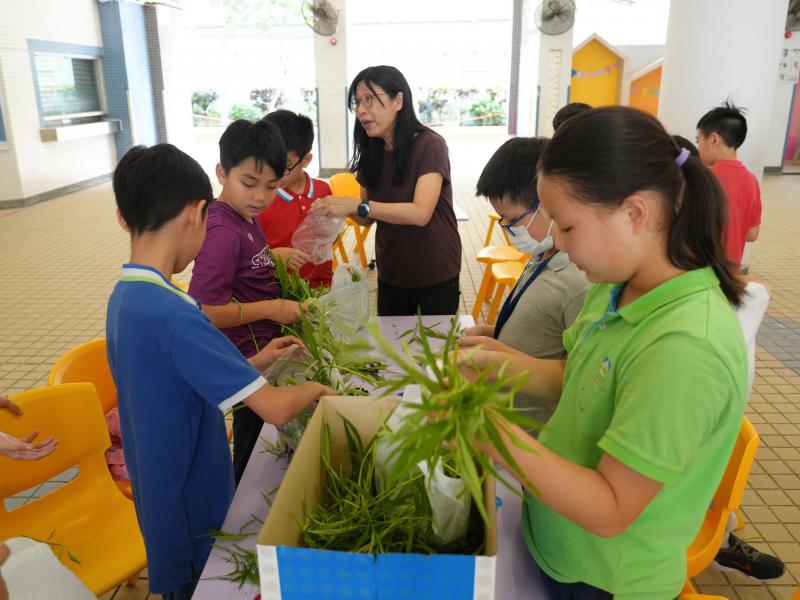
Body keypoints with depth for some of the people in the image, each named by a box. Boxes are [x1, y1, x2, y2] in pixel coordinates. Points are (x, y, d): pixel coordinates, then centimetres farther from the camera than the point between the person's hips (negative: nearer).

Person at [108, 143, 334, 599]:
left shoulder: (123, 298, -2)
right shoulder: (172, 314, -31)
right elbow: (274, 408, -31)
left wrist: (255, 364, 5)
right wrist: (314, 388, -11)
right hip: (192, 513, -8)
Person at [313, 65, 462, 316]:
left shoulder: (429, 145, -16)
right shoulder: (373, 152, 2)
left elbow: (420, 213, -27)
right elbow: (369, 217, 5)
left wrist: (357, 206, -33)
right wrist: (342, 208, -16)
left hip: (435, 277, -5)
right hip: (390, 277, 6)